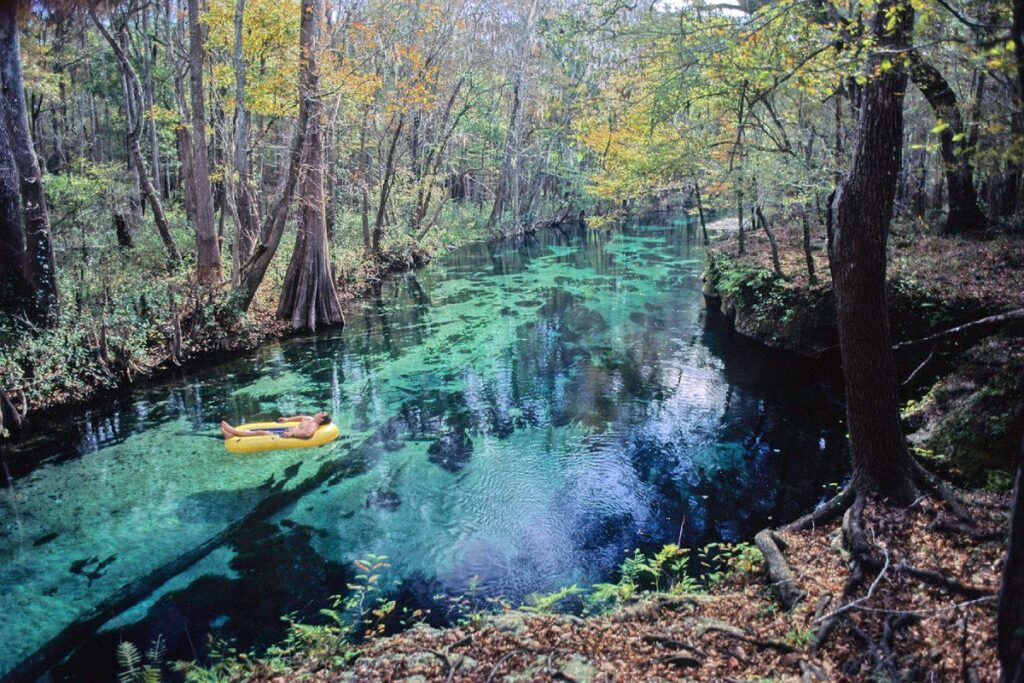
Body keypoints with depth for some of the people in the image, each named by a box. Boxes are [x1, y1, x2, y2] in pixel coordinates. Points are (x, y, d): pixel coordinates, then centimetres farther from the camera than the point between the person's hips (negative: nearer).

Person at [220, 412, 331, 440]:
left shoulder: (313, 425, -20)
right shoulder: (310, 419, 12)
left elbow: (308, 433, -42)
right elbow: (301, 417, 33)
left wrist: (292, 434, -38)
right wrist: (287, 419, 31)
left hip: (285, 435, -10)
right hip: (287, 429, 10)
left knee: (261, 433, -7)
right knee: (261, 430, 5)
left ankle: (233, 432, 0)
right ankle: (232, 433, 5)